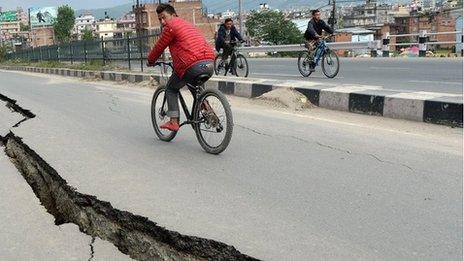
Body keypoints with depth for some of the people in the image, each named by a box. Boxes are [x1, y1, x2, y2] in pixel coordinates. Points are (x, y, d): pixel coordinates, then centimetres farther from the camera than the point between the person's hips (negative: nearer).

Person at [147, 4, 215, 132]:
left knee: (171, 89, 16)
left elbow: (159, 47, 10)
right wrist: (177, 62, 51)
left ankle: (173, 122, 8)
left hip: (192, 66, -7)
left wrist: (150, 61, 27)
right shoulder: (188, 24, 30)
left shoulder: (171, 26, 4)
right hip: (210, 65, 7)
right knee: (195, 86, 36)